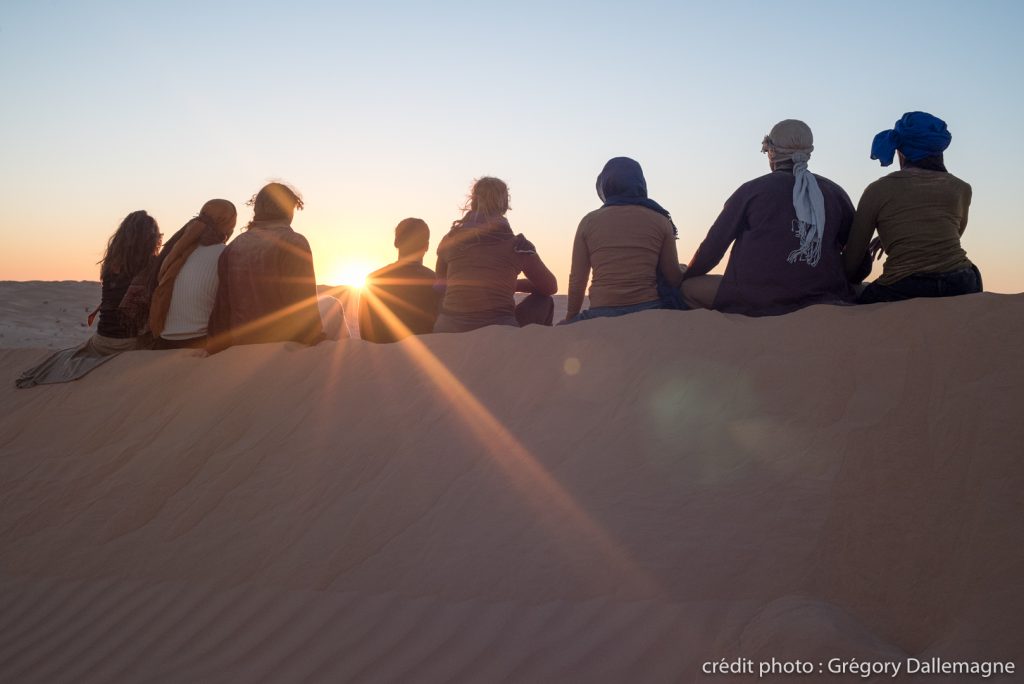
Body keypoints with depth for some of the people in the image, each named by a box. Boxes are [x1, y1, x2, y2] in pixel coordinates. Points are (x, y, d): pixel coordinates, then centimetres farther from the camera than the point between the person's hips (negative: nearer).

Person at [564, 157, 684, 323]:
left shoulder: (589, 222, 6)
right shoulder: (660, 221, 6)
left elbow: (577, 280, 6)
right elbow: (673, 278, 4)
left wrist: (570, 318, 20)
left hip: (601, 315, -1)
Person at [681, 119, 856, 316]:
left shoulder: (752, 190, 3)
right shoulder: (834, 193, 13)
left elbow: (714, 244, 5)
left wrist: (684, 278, 21)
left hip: (757, 301, -3)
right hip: (823, 299, 4)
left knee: (688, 288, 12)